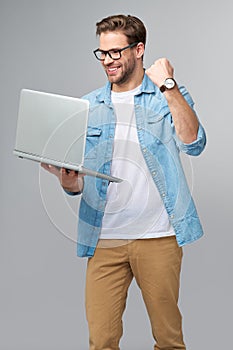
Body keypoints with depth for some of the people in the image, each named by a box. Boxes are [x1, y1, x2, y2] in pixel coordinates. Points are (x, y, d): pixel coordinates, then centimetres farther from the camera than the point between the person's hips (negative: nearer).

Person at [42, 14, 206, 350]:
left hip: (157, 236, -2)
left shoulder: (169, 96, 5)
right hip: (104, 237, 2)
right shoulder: (89, 106, 11)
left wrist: (169, 86, -14)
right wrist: (68, 180, -13)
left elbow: (193, 143, -12)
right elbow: (77, 182, 11)